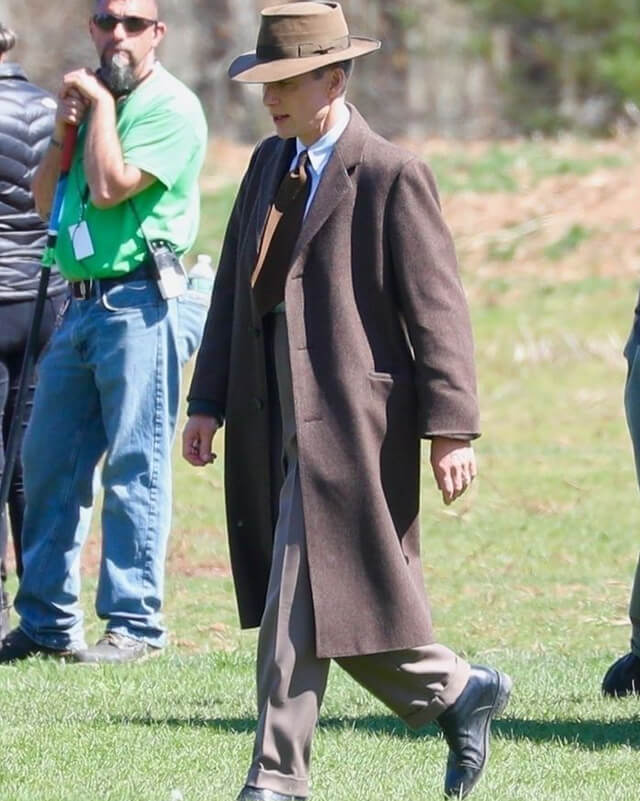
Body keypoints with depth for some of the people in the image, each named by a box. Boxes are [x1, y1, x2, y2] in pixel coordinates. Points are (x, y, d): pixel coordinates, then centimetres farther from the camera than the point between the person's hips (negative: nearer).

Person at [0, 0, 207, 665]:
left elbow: (109, 186, -18)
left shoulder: (171, 107, -7)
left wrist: (100, 104, -8)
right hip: (80, 303, 8)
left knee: (134, 467, -6)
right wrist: (63, 130, 2)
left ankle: (134, 626, -2)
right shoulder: (89, 96, 17)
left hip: (137, 303, -8)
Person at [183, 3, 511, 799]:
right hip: (272, 425, 8)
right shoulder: (268, 164, 13)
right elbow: (233, 289, 16)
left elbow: (438, 307, -10)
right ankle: (458, 692, 28)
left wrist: (450, 428, -13)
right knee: (338, 608, 12)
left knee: (298, 604, -9)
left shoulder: (393, 177, -9)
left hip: (349, 424, -8)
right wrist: (208, 401, 10)